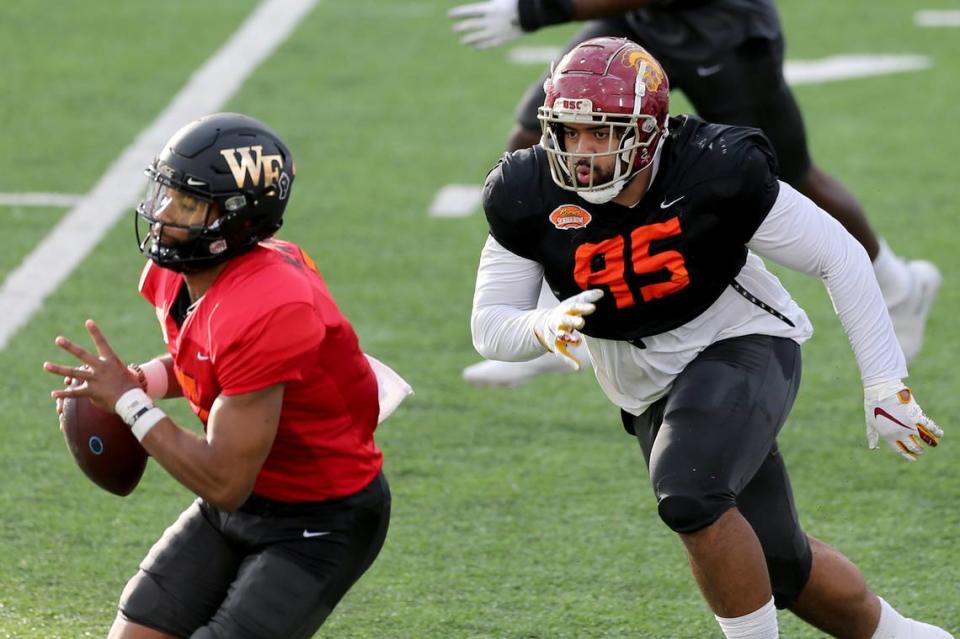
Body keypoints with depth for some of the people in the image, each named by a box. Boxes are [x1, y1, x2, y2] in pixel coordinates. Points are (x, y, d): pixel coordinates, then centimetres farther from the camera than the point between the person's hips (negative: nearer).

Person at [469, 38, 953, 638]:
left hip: (742, 347, -5)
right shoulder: (533, 199, -16)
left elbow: (841, 257, -16)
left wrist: (885, 387, -17)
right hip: (649, 389, 5)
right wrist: (547, 328, -34)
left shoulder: (714, 176, -25)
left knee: (688, 494, -34)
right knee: (779, 566, 13)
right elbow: (489, 328, -9)